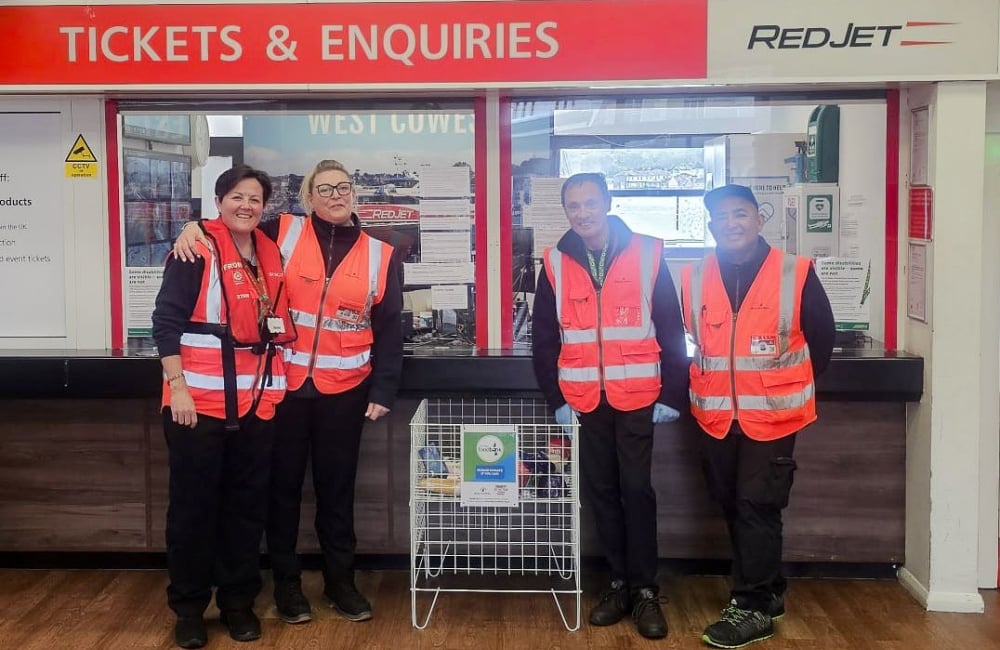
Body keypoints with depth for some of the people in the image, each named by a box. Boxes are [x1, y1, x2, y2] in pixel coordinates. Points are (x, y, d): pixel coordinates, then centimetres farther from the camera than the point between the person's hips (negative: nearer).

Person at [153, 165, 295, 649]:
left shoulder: (271, 254, 11)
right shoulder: (197, 250, -6)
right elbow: (166, 320, -10)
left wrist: (280, 379, 14)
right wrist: (177, 386, -16)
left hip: (257, 400, 5)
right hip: (200, 400, -5)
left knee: (247, 505, 11)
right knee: (194, 505, 4)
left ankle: (239, 601, 24)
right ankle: (188, 608, 18)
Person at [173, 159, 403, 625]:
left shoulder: (380, 255, 3)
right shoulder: (282, 233, -1)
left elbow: (389, 329, 4)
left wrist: (383, 390, 0)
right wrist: (194, 228, -12)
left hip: (344, 390, 1)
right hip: (284, 385, -1)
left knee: (337, 487, 12)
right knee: (284, 484, 10)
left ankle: (340, 580, 26)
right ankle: (286, 581, 25)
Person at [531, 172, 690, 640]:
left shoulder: (647, 255, -2)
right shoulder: (555, 263, 3)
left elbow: (670, 330, -2)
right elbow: (544, 338, 6)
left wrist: (672, 394, -5)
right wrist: (555, 398, 0)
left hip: (637, 397, -2)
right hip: (584, 400, 3)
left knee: (636, 490, 1)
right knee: (600, 491, 9)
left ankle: (645, 590, 13)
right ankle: (620, 582, 22)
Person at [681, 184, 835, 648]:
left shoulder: (796, 274, -7)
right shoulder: (693, 278, 2)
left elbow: (822, 338, 3)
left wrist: (792, 387, 8)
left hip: (772, 415, -4)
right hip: (715, 417, 4)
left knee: (757, 508, -4)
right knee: (733, 509, 13)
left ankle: (753, 608, 9)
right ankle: (767, 591, 31)